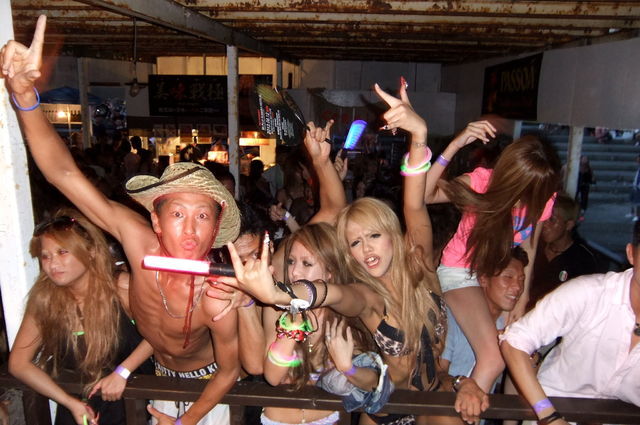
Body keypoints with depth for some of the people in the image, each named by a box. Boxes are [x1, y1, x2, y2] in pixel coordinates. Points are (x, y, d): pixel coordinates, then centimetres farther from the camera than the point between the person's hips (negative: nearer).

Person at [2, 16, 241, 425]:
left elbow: (229, 370, -21)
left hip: (208, 382, -3)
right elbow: (63, 173, -34)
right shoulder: (140, 243, -34)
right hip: (162, 375, 4)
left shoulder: (219, 299, -40)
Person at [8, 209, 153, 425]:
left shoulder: (122, 287, -22)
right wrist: (70, 402, -14)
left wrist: (122, 372, -17)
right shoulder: (44, 299, -15)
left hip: (129, 392, -1)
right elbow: (19, 363, -9)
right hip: (77, 401, 2)